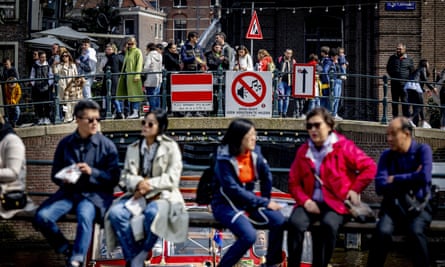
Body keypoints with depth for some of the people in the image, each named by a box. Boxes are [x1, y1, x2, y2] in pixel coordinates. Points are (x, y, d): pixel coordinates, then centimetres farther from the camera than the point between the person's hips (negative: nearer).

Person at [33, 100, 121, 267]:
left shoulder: (107, 145, 0)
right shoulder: (65, 144, 9)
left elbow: (114, 178, -1)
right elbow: (55, 174, 17)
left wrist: (92, 172, -17)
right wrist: (63, 179, -8)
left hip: (95, 193, -3)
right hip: (69, 192, 4)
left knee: (84, 216, -37)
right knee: (42, 217, -21)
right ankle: (67, 250, 2)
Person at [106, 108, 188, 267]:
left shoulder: (171, 147, 3)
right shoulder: (133, 148, 15)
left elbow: (172, 178, -6)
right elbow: (125, 176, 8)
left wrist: (149, 185, -17)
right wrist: (138, 183, -15)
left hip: (162, 194, -4)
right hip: (137, 194, 4)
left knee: (153, 214, -40)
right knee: (115, 213, -28)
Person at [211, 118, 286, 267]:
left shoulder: (254, 153, -2)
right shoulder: (224, 159, -19)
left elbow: (266, 176, 13)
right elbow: (234, 190, -23)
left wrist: (266, 201, 6)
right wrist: (264, 203, -21)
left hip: (248, 203, 6)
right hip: (226, 205, -6)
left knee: (279, 221, -18)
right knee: (249, 235, -30)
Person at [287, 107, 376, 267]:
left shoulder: (343, 146, -1)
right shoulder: (303, 151, 10)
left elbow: (369, 167, 1)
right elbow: (294, 182, 10)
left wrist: (355, 189, -4)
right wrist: (305, 201, -7)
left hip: (336, 203, -3)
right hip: (311, 203, 3)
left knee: (329, 225, -36)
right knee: (295, 222, -29)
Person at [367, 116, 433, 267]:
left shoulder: (422, 150, 1)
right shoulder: (386, 155, 7)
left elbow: (424, 177, -17)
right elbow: (380, 187, -5)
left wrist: (395, 180, -6)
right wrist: (411, 179, -8)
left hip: (418, 206, -2)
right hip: (393, 206, 2)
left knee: (416, 232, -34)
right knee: (382, 232, -29)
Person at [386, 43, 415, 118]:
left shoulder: (409, 59, 4)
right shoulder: (392, 58, 9)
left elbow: (412, 71, 8)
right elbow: (388, 68, 17)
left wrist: (407, 79, -2)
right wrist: (393, 76, 6)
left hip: (404, 83, -3)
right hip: (394, 83, 3)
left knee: (405, 101, -6)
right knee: (394, 101, 7)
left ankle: (406, 118, -5)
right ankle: (395, 116, 13)